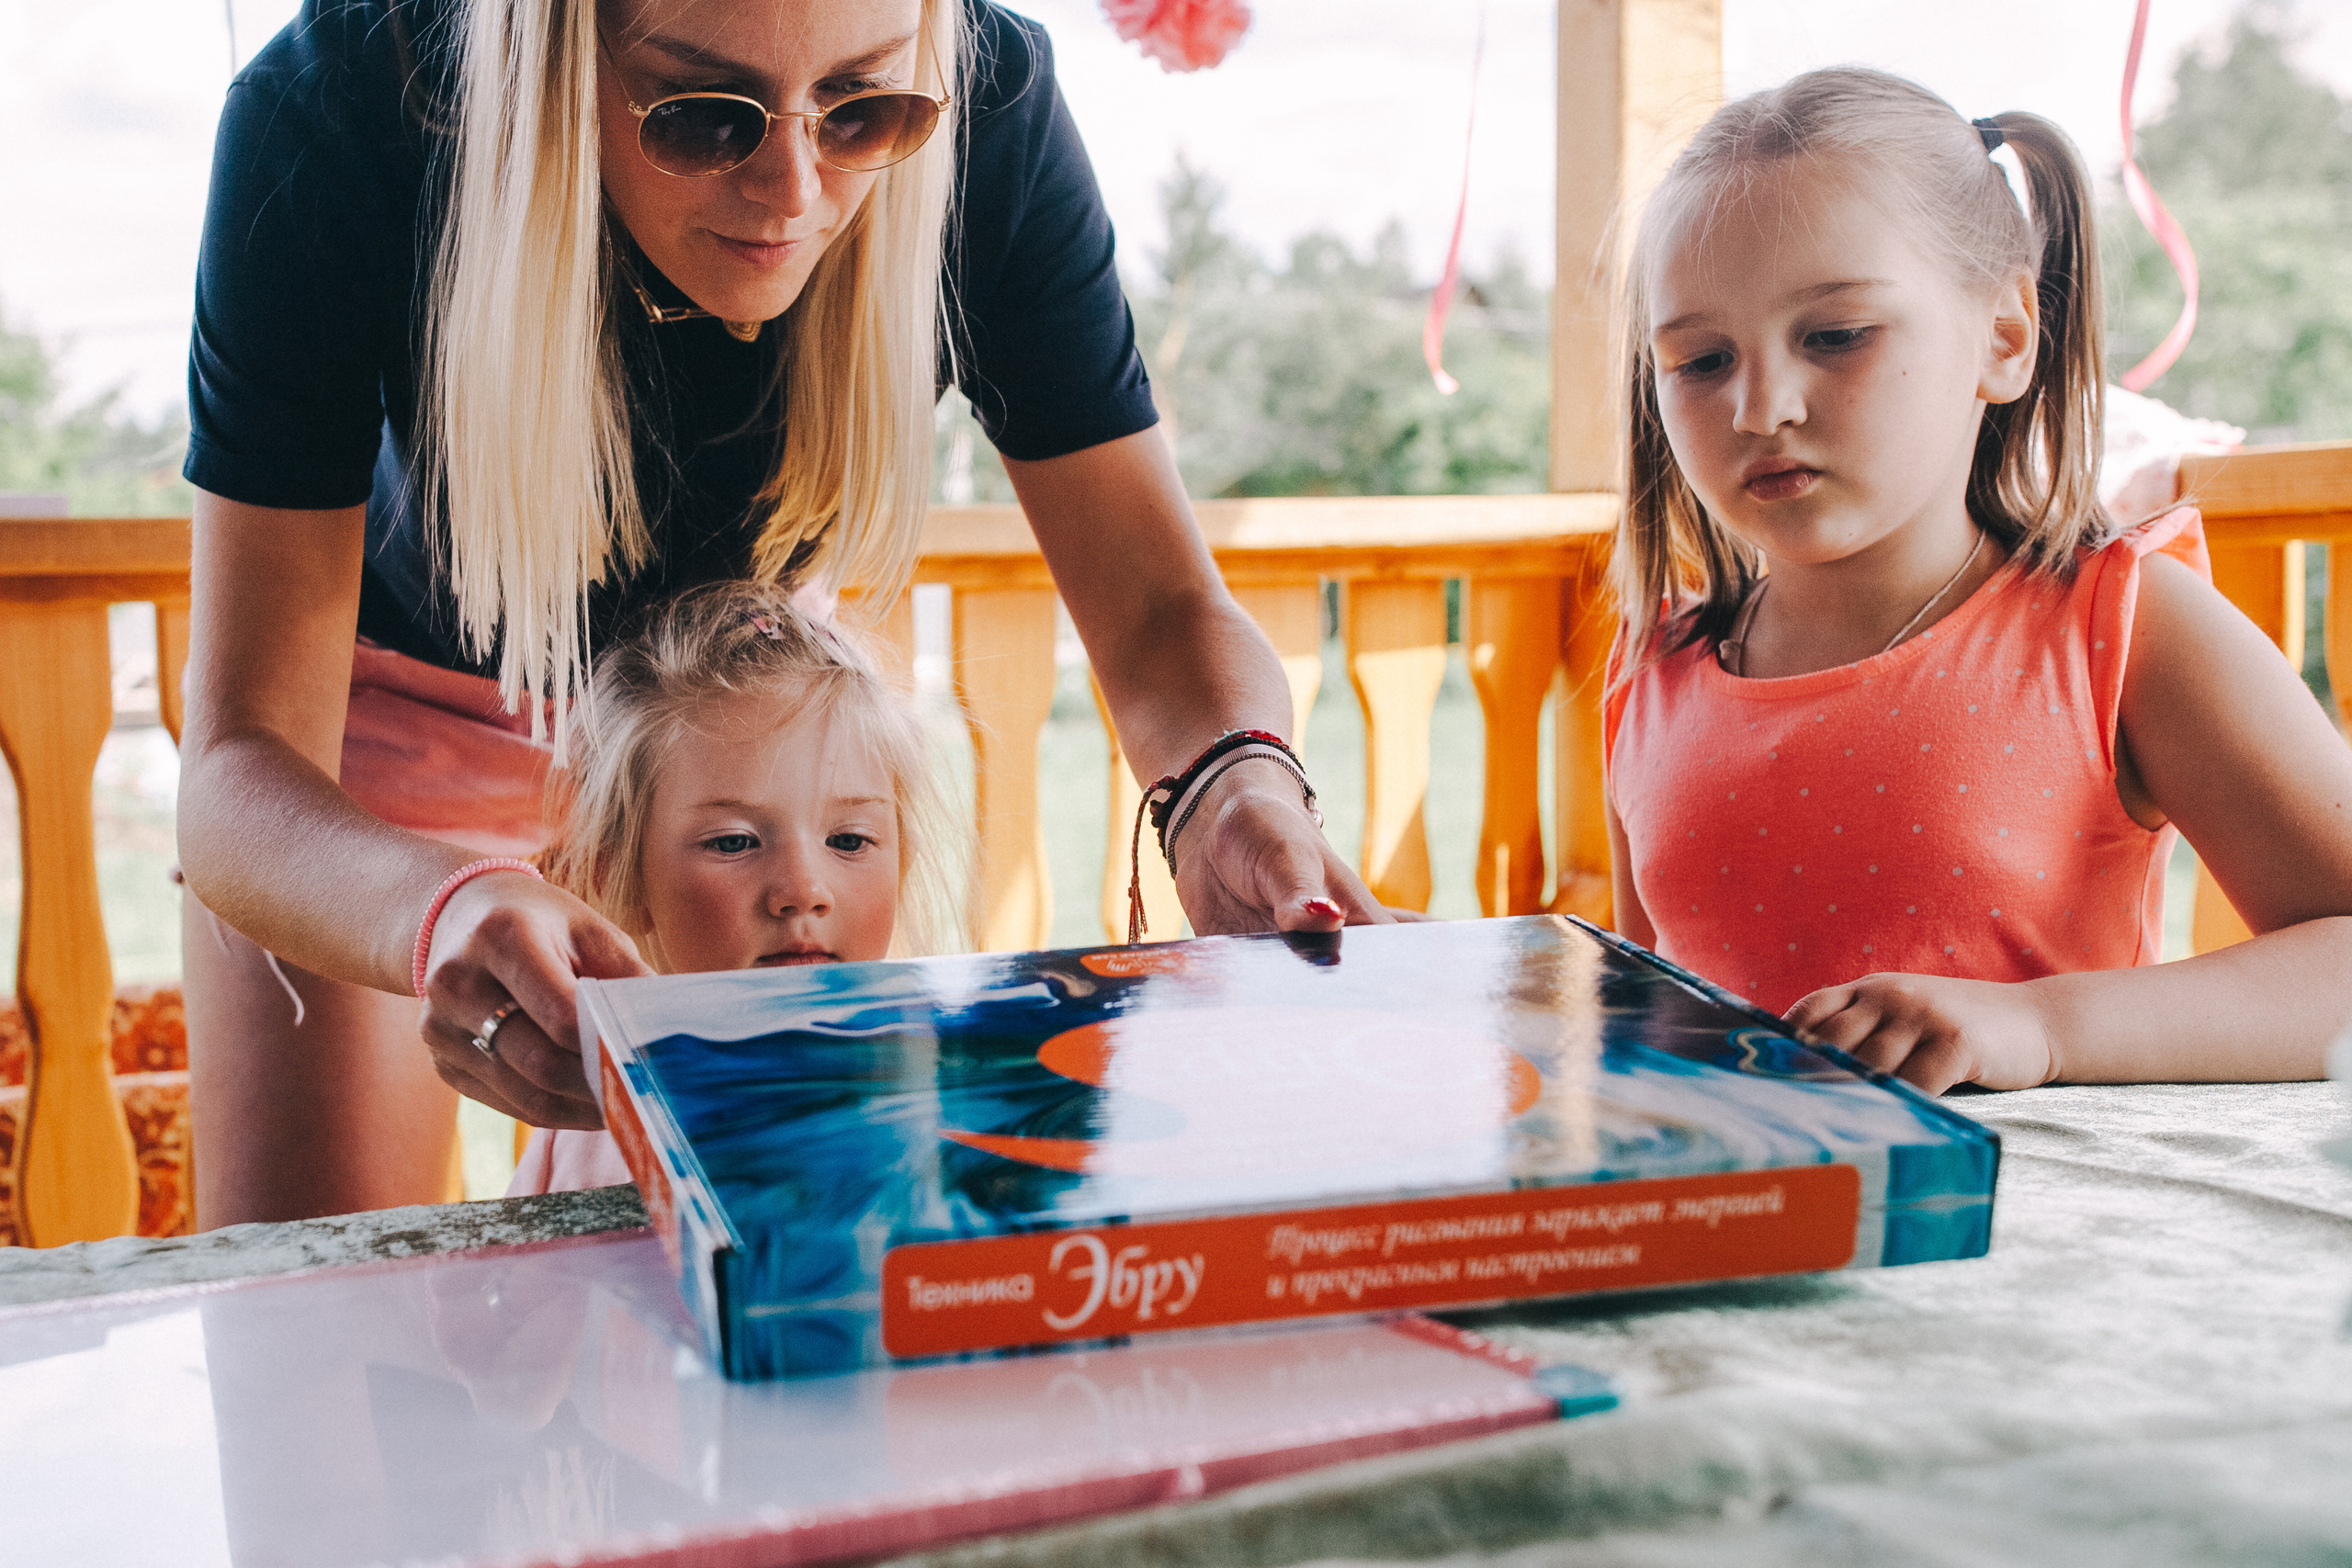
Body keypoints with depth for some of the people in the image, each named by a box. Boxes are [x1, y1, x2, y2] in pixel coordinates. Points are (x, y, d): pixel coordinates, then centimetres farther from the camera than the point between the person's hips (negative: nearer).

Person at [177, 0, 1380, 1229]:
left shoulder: (989, 106, -29)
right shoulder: (329, 119, -36)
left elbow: (1160, 613, -24)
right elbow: (237, 769, -38)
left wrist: (1236, 787, -48)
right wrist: (445, 911, -60)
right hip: (395, 689, -1)